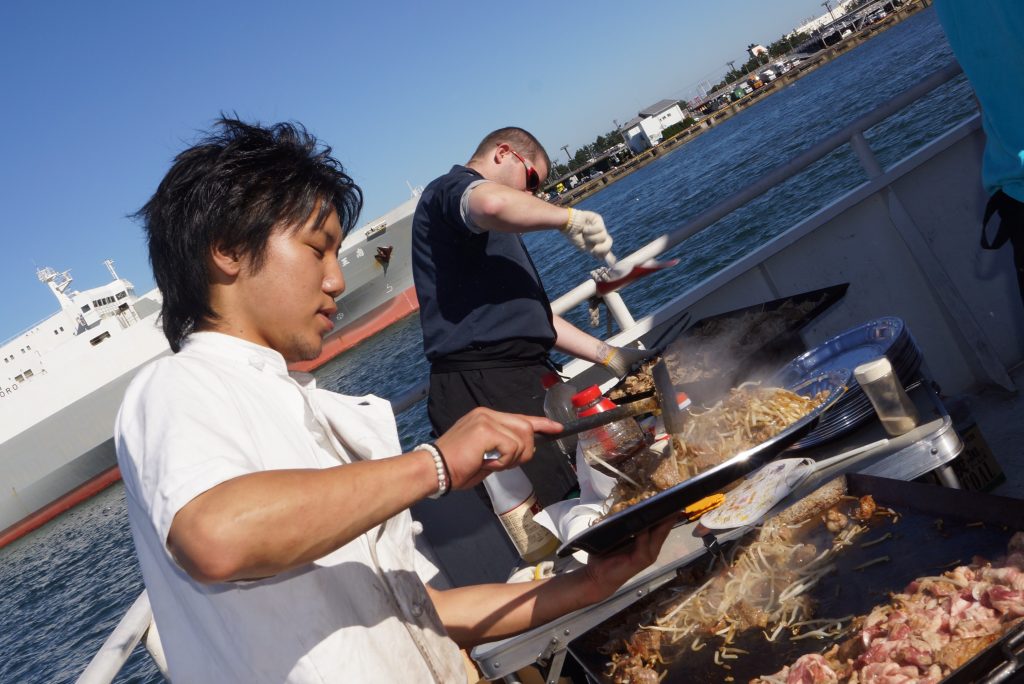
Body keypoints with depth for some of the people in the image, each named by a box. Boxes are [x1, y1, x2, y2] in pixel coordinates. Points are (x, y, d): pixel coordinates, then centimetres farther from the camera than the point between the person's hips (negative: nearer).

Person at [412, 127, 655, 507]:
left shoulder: (494, 233, 29)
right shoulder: (451, 187, -2)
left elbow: (532, 311, 27)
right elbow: (492, 203, -29)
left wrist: (609, 355, 22)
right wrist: (567, 218, -13)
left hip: (525, 382, 10)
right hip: (481, 392, -10)